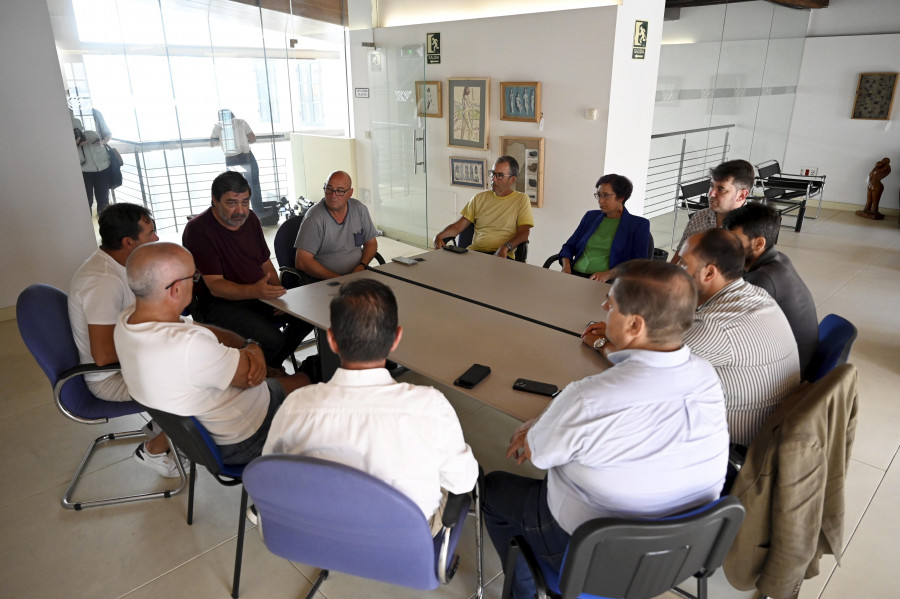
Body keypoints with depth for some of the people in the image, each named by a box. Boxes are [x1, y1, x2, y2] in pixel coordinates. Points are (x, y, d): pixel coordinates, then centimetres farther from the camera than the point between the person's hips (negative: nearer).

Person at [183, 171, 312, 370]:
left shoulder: (250, 219, 8)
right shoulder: (198, 230, -16)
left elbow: (265, 263, 15)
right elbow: (215, 286, -21)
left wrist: (278, 292, -4)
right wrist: (254, 291, -39)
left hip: (260, 295, 8)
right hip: (221, 304, -7)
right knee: (271, 339, -28)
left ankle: (273, 365, 12)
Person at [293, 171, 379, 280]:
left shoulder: (359, 209, 4)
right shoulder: (314, 218, -12)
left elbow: (371, 242, 14)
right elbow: (302, 262, -17)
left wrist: (362, 266, -6)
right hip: (324, 282, -5)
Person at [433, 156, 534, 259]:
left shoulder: (521, 200, 8)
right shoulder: (479, 198, 19)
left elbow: (523, 233, -4)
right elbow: (458, 226, 14)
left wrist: (505, 247, -24)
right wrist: (439, 236, -6)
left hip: (501, 256, -3)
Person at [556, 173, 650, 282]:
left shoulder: (639, 225, 6)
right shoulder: (591, 216, 20)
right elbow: (569, 246, 19)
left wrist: (608, 274, -20)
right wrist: (566, 265, -3)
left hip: (608, 282, -4)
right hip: (575, 275, 4)